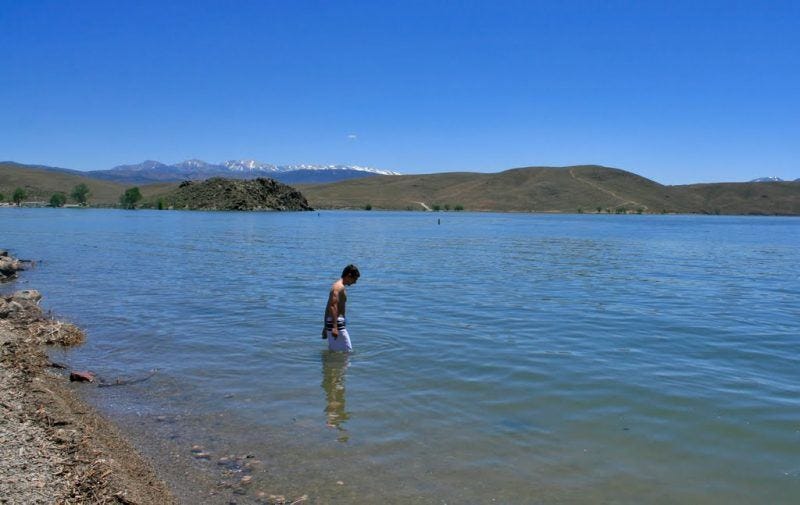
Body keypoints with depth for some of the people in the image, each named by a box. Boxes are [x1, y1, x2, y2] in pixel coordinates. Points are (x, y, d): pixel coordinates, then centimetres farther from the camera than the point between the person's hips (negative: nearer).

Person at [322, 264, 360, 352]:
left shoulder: (337, 286, 18)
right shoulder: (340, 287, -13)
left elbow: (328, 307, 23)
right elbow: (333, 307, -24)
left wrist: (326, 327, 26)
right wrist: (334, 327, -30)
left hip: (331, 322, 10)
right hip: (337, 323, -10)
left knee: (333, 350, 14)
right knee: (347, 350, -7)